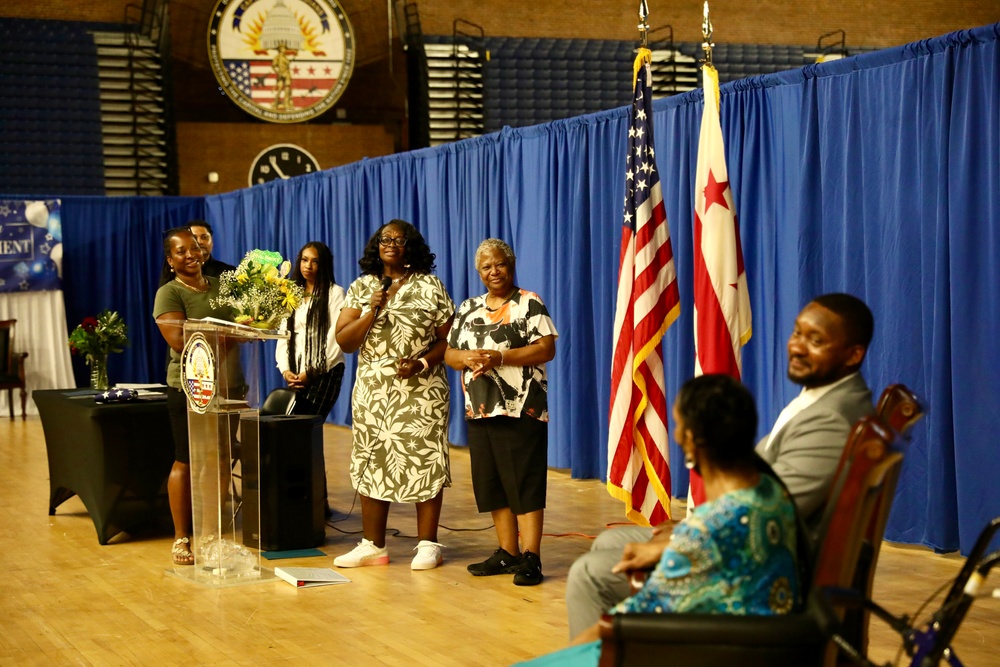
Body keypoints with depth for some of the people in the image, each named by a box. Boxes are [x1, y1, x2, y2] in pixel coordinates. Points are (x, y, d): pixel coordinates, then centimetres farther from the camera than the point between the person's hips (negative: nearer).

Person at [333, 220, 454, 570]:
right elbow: (344, 341, 4)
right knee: (372, 463, 4)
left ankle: (427, 545, 5)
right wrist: (372, 311, -10)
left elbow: (448, 338, 0)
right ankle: (373, 546, 12)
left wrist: (422, 363, -16)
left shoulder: (430, 287, 1)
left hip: (420, 392, -3)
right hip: (372, 392, 3)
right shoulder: (361, 288, 9)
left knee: (424, 462, -3)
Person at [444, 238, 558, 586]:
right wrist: (467, 358, -9)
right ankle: (507, 553, 18)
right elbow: (449, 353, 14)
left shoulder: (529, 304, -2)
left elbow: (546, 349, -11)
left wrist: (501, 357, -19)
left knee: (525, 486, -7)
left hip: (521, 411, -6)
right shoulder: (468, 309, 16)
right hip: (480, 412, 6)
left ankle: (531, 558, -6)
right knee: (492, 487, 9)